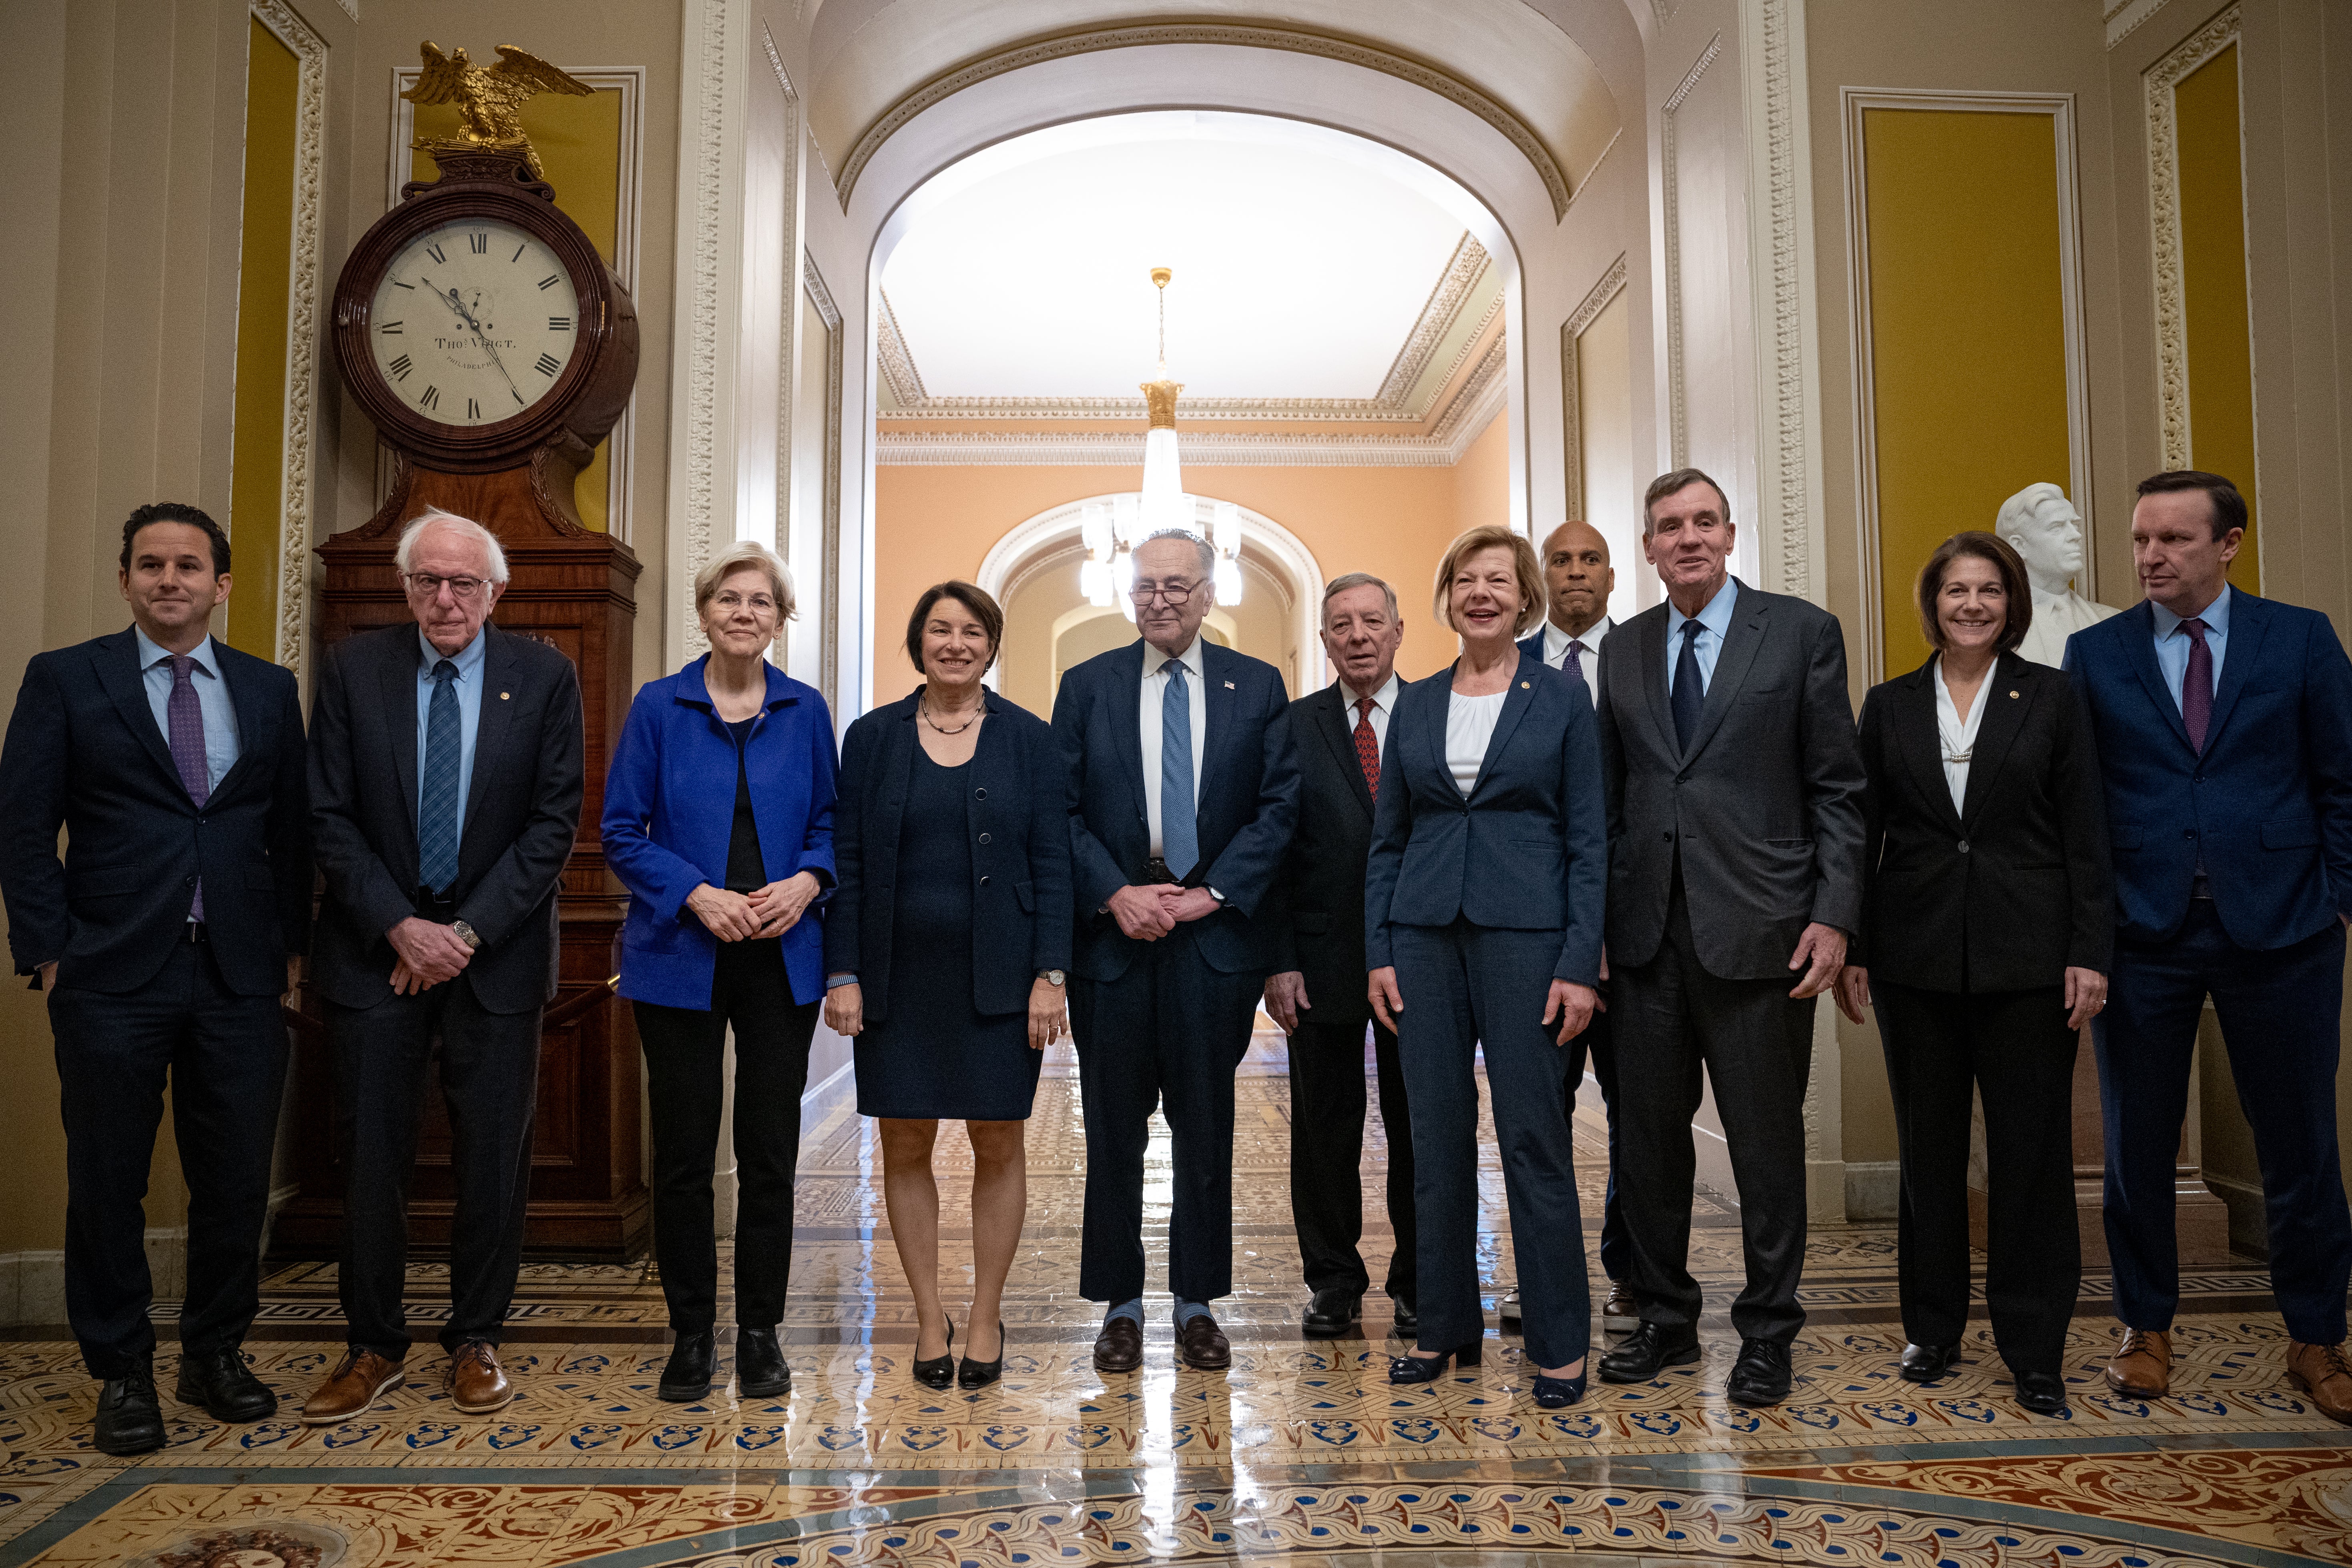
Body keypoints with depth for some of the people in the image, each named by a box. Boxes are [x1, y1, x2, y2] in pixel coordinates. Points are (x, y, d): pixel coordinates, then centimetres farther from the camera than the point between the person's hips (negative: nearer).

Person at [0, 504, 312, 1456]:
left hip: (240, 979, 2)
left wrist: (293, 943, 5)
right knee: (108, 1183, 8)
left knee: (237, 1181, 8)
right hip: (112, 979, -2)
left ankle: (216, 1354, 25)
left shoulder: (270, 691, 10)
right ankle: (122, 1373, 23)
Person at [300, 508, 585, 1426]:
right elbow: (331, 817, -1)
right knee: (370, 1153, 6)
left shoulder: (544, 678, -1)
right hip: (375, 947, 1)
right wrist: (401, 927, -11)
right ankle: (374, 1346, 21)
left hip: (497, 949, 0)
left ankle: (475, 1342, 21)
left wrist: (470, 930, -10)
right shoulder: (352, 669, 2)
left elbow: (555, 821, -4)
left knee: (494, 1157, 6)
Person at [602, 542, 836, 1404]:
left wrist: (806, 880, -10)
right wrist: (698, 895, -14)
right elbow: (622, 833, -1)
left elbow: (829, 822, 10)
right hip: (681, 959, -1)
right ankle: (691, 1334, 20)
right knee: (682, 1154, 4)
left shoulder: (805, 711, 6)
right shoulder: (659, 707, 0)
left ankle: (760, 1332, 19)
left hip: (782, 956, 1)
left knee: (771, 1152, 5)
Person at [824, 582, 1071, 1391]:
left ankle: (985, 1316, 21)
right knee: (905, 1144, 6)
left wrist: (1050, 974, -8)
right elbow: (847, 861, 3)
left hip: (997, 975, -1)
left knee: (998, 1143, 5)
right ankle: (930, 1316, 22)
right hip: (898, 975, 1)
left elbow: (1052, 864, 0)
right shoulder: (873, 737, 5)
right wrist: (842, 973, -4)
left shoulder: (1028, 739, 2)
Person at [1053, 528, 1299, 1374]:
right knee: (1114, 1130, 7)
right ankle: (1120, 1304, 20)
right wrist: (1116, 893, -11)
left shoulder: (1257, 686, 6)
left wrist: (1214, 892, -9)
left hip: (1216, 931, 0)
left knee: (1206, 1129, 8)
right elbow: (1062, 811, 2)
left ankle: (1199, 1304, 21)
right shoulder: (1086, 685, 6)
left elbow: (1280, 806, 1)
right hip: (1113, 929, 0)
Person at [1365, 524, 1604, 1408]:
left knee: (1534, 1136, -1)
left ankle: (1559, 1342, 12)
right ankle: (1445, 1328, 21)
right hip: (1426, 933, 3)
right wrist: (1378, 952, 3)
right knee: (1436, 1136, 8)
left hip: (1524, 934, -3)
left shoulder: (1561, 702, 2)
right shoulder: (1416, 705, 10)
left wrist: (1581, 964, -9)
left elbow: (1589, 841, -1)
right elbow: (1388, 837, 11)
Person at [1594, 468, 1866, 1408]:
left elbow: (1837, 789, -1)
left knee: (1767, 1143, 5)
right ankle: (1665, 1319, 27)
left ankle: (1767, 1335, 22)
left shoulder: (1802, 632, 1)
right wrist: (1597, 921, 7)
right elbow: (1612, 796, 12)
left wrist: (1833, 915, -9)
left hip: (1756, 930, -4)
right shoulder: (1623, 649, 12)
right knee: (1648, 1137, 11)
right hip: (1647, 932, 4)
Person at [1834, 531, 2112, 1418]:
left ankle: (2035, 1352, 14)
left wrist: (2090, 953, -6)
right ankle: (1933, 1329, 23)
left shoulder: (2051, 698, 4)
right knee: (1928, 1147, 9)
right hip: (1917, 959, 2)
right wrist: (1849, 949, 2)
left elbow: (2086, 836, 1)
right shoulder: (1891, 705, 8)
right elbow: (1863, 833, 7)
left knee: (2031, 1151, 2)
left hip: (2026, 956, -1)